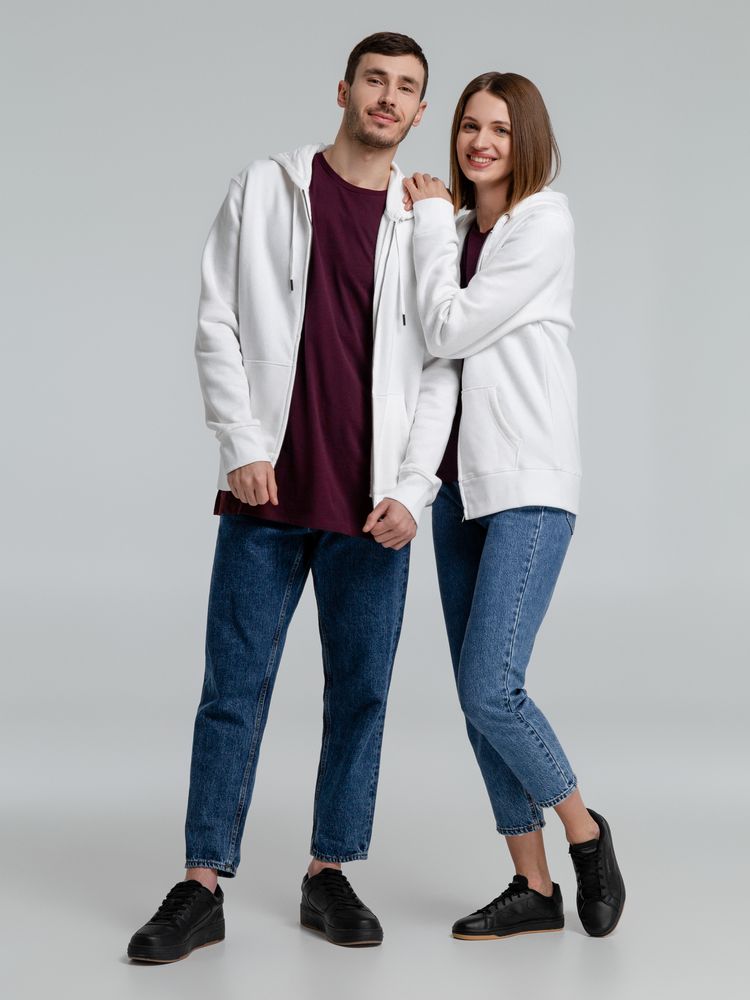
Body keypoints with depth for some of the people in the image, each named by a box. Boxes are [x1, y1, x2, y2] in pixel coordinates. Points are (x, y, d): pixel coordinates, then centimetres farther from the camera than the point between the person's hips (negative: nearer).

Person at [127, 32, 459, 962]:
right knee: (234, 689, 2)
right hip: (268, 492, -1)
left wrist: (411, 491, -6)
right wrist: (243, 446, -9)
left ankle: (330, 875, 19)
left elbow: (438, 370, 4)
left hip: (374, 506, 1)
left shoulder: (427, 224, 6)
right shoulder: (263, 189, 5)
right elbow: (217, 325, 2)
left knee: (361, 692, 6)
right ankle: (202, 887, 9)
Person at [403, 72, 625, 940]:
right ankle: (533, 886, 16)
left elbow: (452, 330, -15)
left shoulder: (544, 224, -8)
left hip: (527, 484, -7)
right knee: (475, 694, 6)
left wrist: (429, 217, -5)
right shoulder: (456, 229, 14)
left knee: (490, 687, -14)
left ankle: (584, 831, 11)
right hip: (458, 479, 8)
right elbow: (433, 337, 13)